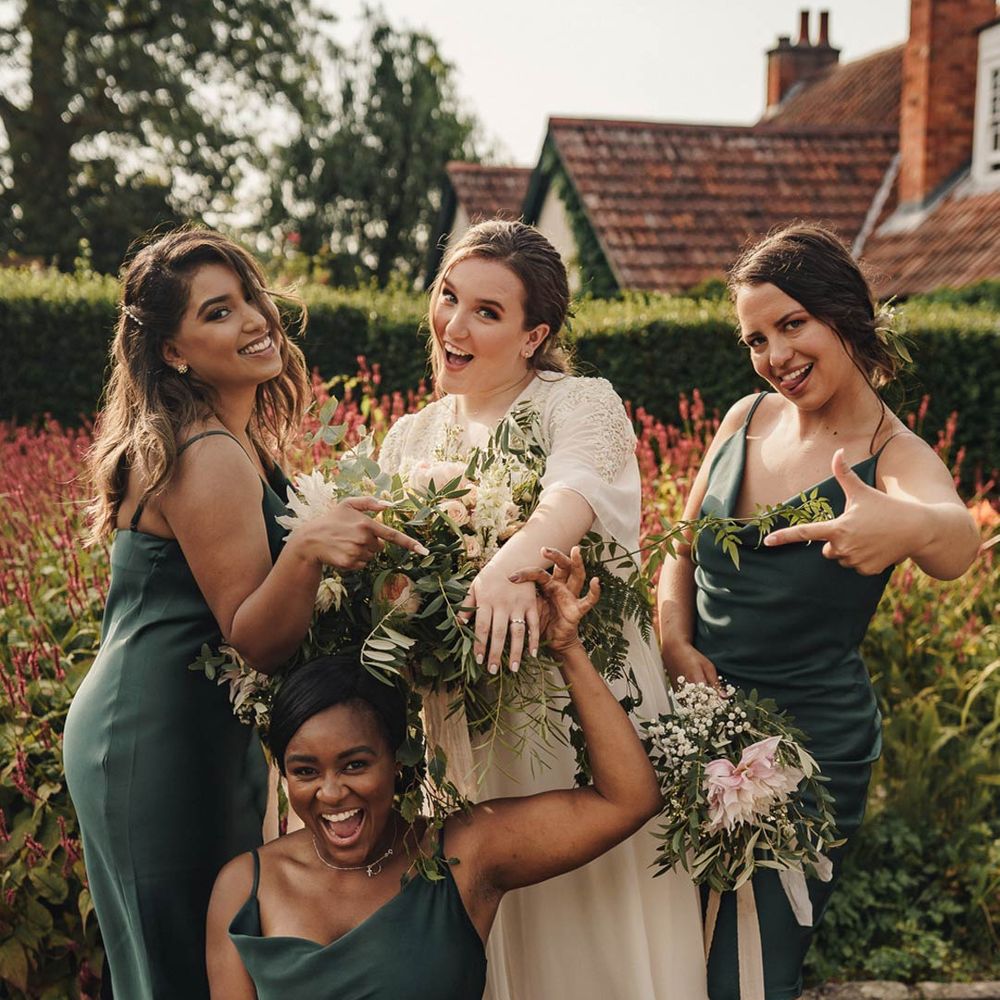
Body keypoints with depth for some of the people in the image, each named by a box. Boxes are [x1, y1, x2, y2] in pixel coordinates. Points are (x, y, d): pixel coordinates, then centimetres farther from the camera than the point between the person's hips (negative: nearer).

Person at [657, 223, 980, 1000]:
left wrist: (911, 527, -60)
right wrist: (676, 644, -7)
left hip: (811, 742, -5)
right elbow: (683, 551, 12)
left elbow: (956, 543, -36)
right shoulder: (747, 420, 1)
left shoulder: (896, 458, -14)